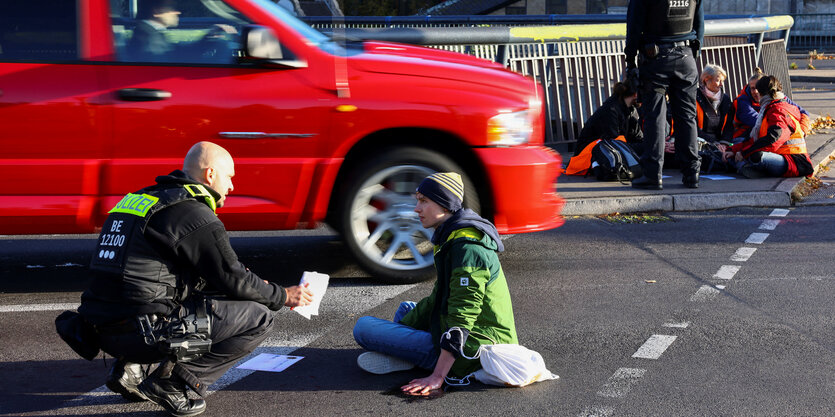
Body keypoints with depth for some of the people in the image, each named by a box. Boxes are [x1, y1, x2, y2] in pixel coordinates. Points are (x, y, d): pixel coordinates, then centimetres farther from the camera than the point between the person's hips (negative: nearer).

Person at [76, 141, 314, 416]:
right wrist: (282, 296, 13)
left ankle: (128, 368, 17)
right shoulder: (196, 216, -8)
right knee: (259, 318, -1)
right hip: (143, 330, -9)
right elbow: (232, 278, -3)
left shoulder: (145, 199, 20)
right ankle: (169, 383, -4)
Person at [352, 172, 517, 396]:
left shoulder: (467, 247, -20)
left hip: (469, 352, -11)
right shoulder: (451, 238, 13)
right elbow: (438, 300, 21)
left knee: (363, 327, -16)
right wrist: (401, 325, 15)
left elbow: (462, 317, -25)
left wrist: (437, 376, -27)